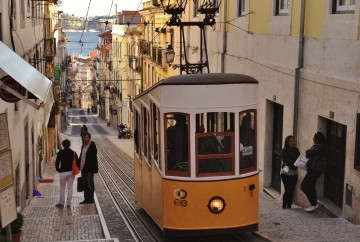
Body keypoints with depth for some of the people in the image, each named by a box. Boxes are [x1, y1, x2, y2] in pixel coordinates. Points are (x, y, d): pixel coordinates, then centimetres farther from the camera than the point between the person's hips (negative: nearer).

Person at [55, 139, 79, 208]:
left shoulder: (60, 153, -6)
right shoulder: (73, 153, 1)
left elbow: (57, 162, -7)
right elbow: (77, 162, 1)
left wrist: (58, 170, 7)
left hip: (63, 172, -2)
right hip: (71, 172, 2)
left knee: (62, 188, 9)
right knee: (70, 188, 7)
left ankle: (61, 203, 11)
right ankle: (68, 203, 8)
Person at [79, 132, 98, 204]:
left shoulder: (92, 146, -12)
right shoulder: (83, 146, 12)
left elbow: (93, 157, -16)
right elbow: (81, 156, 15)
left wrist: (92, 168, -21)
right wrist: (80, 167, 10)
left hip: (89, 169, -8)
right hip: (83, 168, 8)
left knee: (90, 185, 0)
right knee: (85, 185, 15)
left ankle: (90, 199, 6)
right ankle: (86, 199, 23)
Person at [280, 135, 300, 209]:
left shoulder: (296, 150, 5)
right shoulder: (284, 151, -10)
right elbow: (287, 162, -18)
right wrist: (295, 166, -31)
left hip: (294, 173, 5)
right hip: (286, 173, -5)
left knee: (291, 190, 7)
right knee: (288, 190, -6)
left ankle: (289, 206, 18)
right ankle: (284, 206, 6)